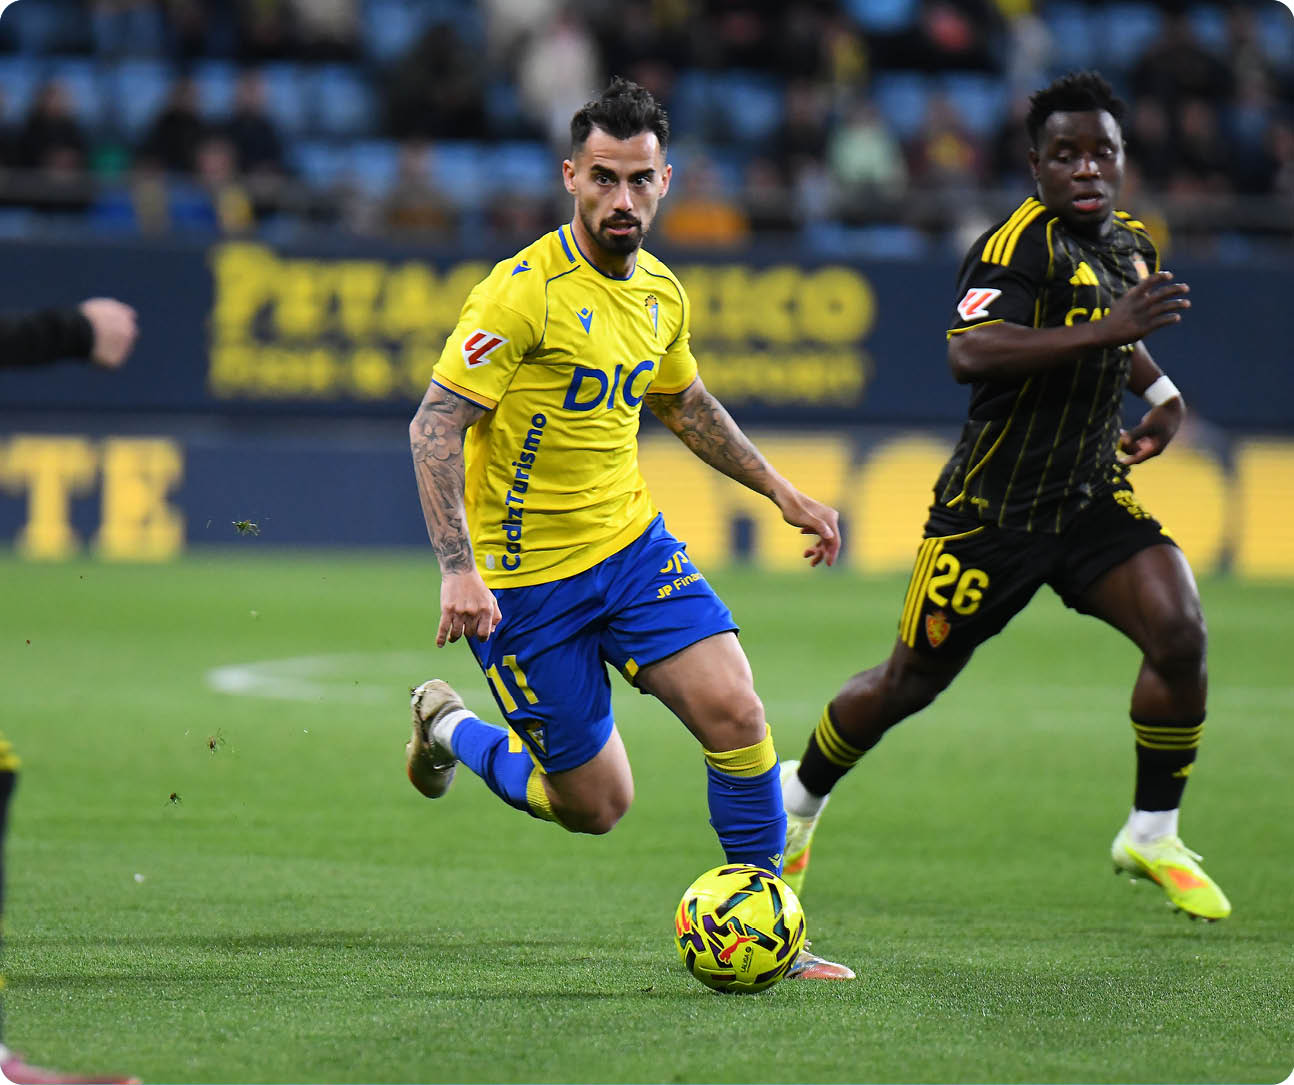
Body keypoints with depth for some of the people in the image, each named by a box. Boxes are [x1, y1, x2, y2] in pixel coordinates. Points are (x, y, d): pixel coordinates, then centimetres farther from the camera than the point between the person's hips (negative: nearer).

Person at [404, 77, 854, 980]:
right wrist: (459, 569, -29)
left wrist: (780, 490, 22)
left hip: (633, 546, 6)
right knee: (596, 805, 1)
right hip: (525, 581, -6)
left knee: (736, 712, -14)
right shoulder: (524, 292, -19)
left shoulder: (660, 292, 4)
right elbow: (435, 426, -20)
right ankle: (450, 728, 29)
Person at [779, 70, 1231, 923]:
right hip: (991, 509, -6)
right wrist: (1108, 331, -41)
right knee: (909, 685, 7)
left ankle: (1153, 837, 0)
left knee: (1181, 633, -17)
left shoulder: (1133, 246, 7)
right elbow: (970, 351, -37)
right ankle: (801, 796, 36)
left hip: (1094, 499, 6)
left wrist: (1162, 391, 12)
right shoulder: (1020, 243, -19)